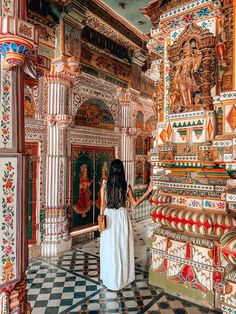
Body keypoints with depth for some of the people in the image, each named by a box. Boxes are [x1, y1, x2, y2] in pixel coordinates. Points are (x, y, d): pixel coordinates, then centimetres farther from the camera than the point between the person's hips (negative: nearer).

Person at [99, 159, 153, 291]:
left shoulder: (105, 185, -8)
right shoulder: (126, 186, -7)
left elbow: (103, 205, -6)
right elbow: (135, 203, 1)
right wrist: (148, 191, 7)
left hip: (109, 217, 0)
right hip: (122, 217, 0)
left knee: (110, 248, 11)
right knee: (123, 247, 14)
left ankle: (110, 279, 25)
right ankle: (122, 277, 28)